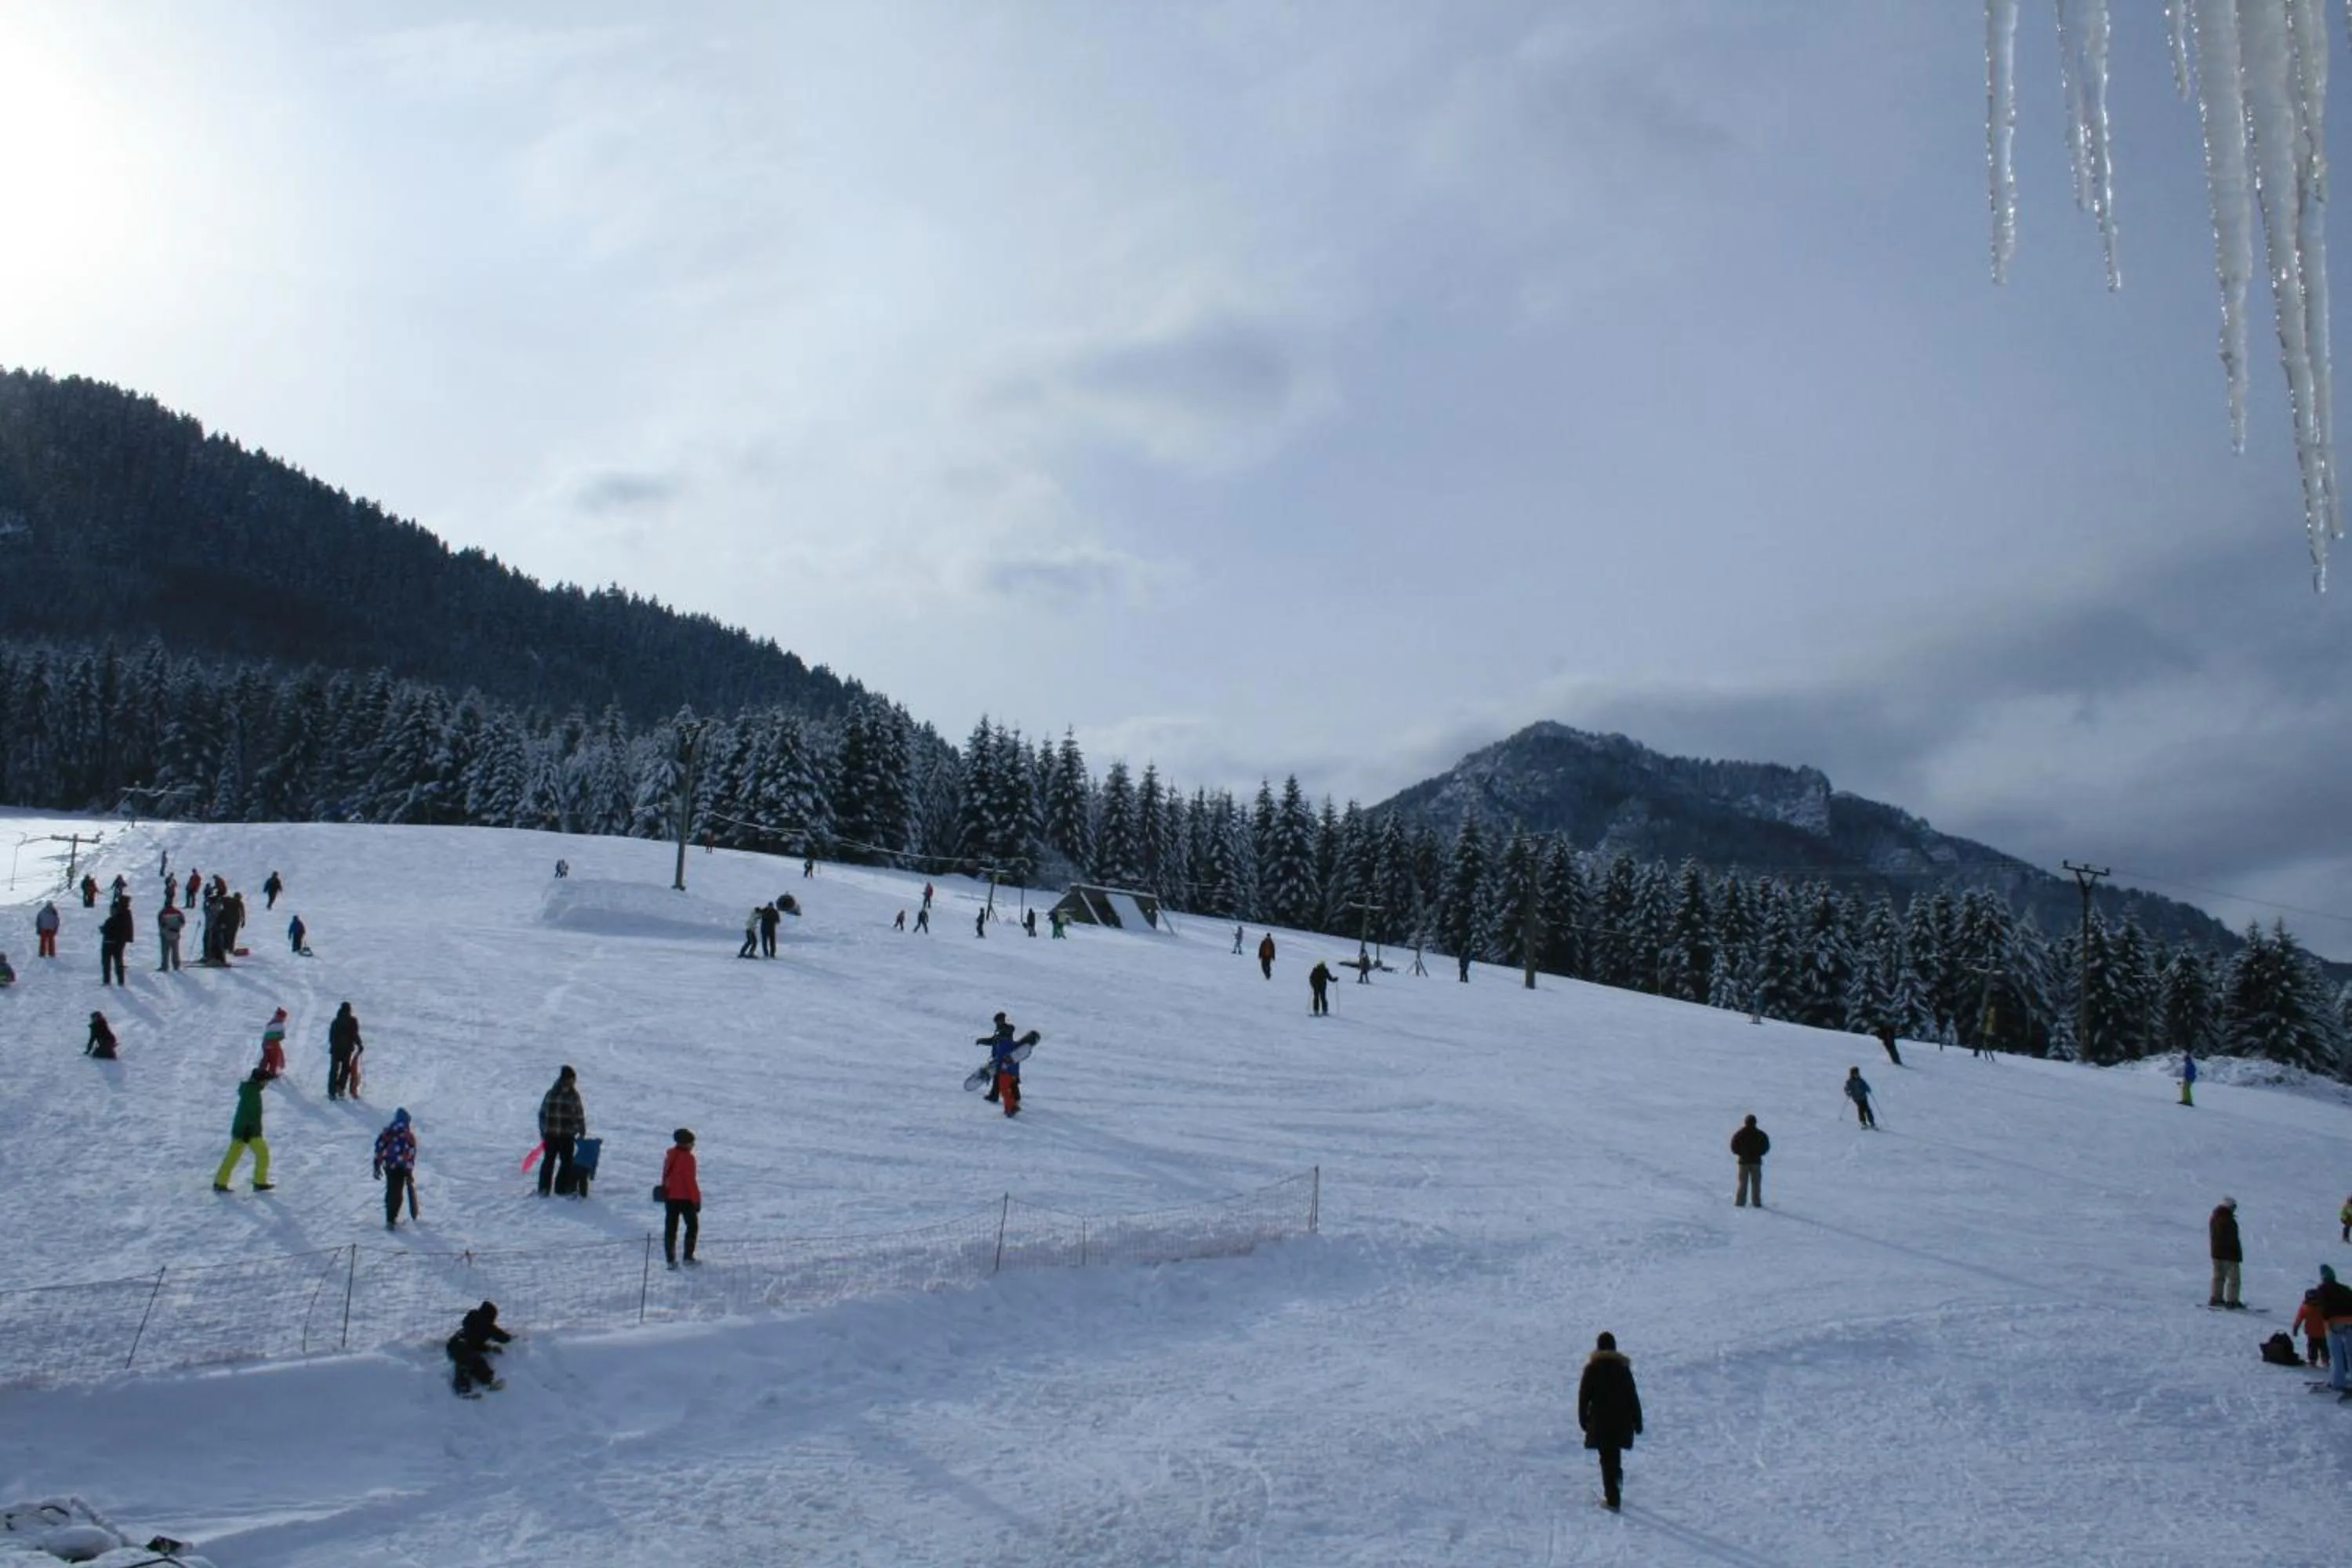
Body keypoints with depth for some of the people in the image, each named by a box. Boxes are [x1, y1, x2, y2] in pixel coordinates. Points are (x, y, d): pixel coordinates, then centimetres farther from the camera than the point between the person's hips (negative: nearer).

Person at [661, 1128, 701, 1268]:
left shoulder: (669, 1155, 5)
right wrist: (696, 1199, -11)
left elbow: (665, 1176, 12)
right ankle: (688, 1256, 5)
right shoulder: (687, 1157, -16)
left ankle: (670, 1259, 6)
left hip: (670, 1197, 6)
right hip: (685, 1198, -6)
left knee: (670, 1229, 8)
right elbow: (690, 1180, -17)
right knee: (692, 1226, 9)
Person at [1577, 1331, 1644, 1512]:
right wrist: (1637, 1422, 7)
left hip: (1600, 1420, -2)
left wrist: (1583, 1419, 8)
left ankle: (1612, 1499, 0)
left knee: (1607, 1458, 1)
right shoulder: (1623, 1367, 0)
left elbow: (1583, 1395, -3)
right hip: (1622, 1420, 2)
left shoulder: (1592, 1368, -5)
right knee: (1615, 1454, 26)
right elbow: (1633, 1396, 1)